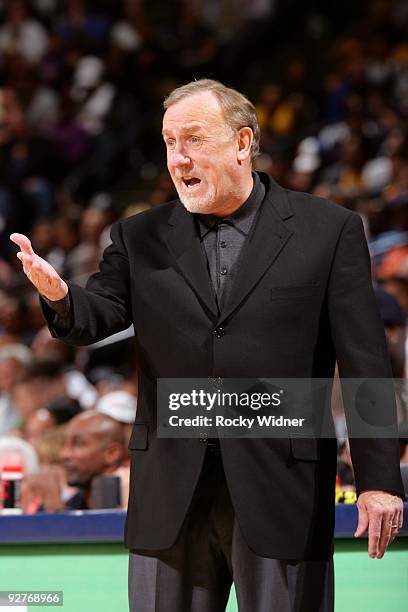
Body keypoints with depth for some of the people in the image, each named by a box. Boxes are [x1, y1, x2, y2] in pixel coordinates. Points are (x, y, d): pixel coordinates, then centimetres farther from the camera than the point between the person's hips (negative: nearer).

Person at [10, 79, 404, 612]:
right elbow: (98, 315, 1)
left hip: (281, 490, -3)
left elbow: (365, 362, -2)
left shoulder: (328, 230, 1)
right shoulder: (141, 238, 11)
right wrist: (59, 294, -24)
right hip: (171, 493, 3)